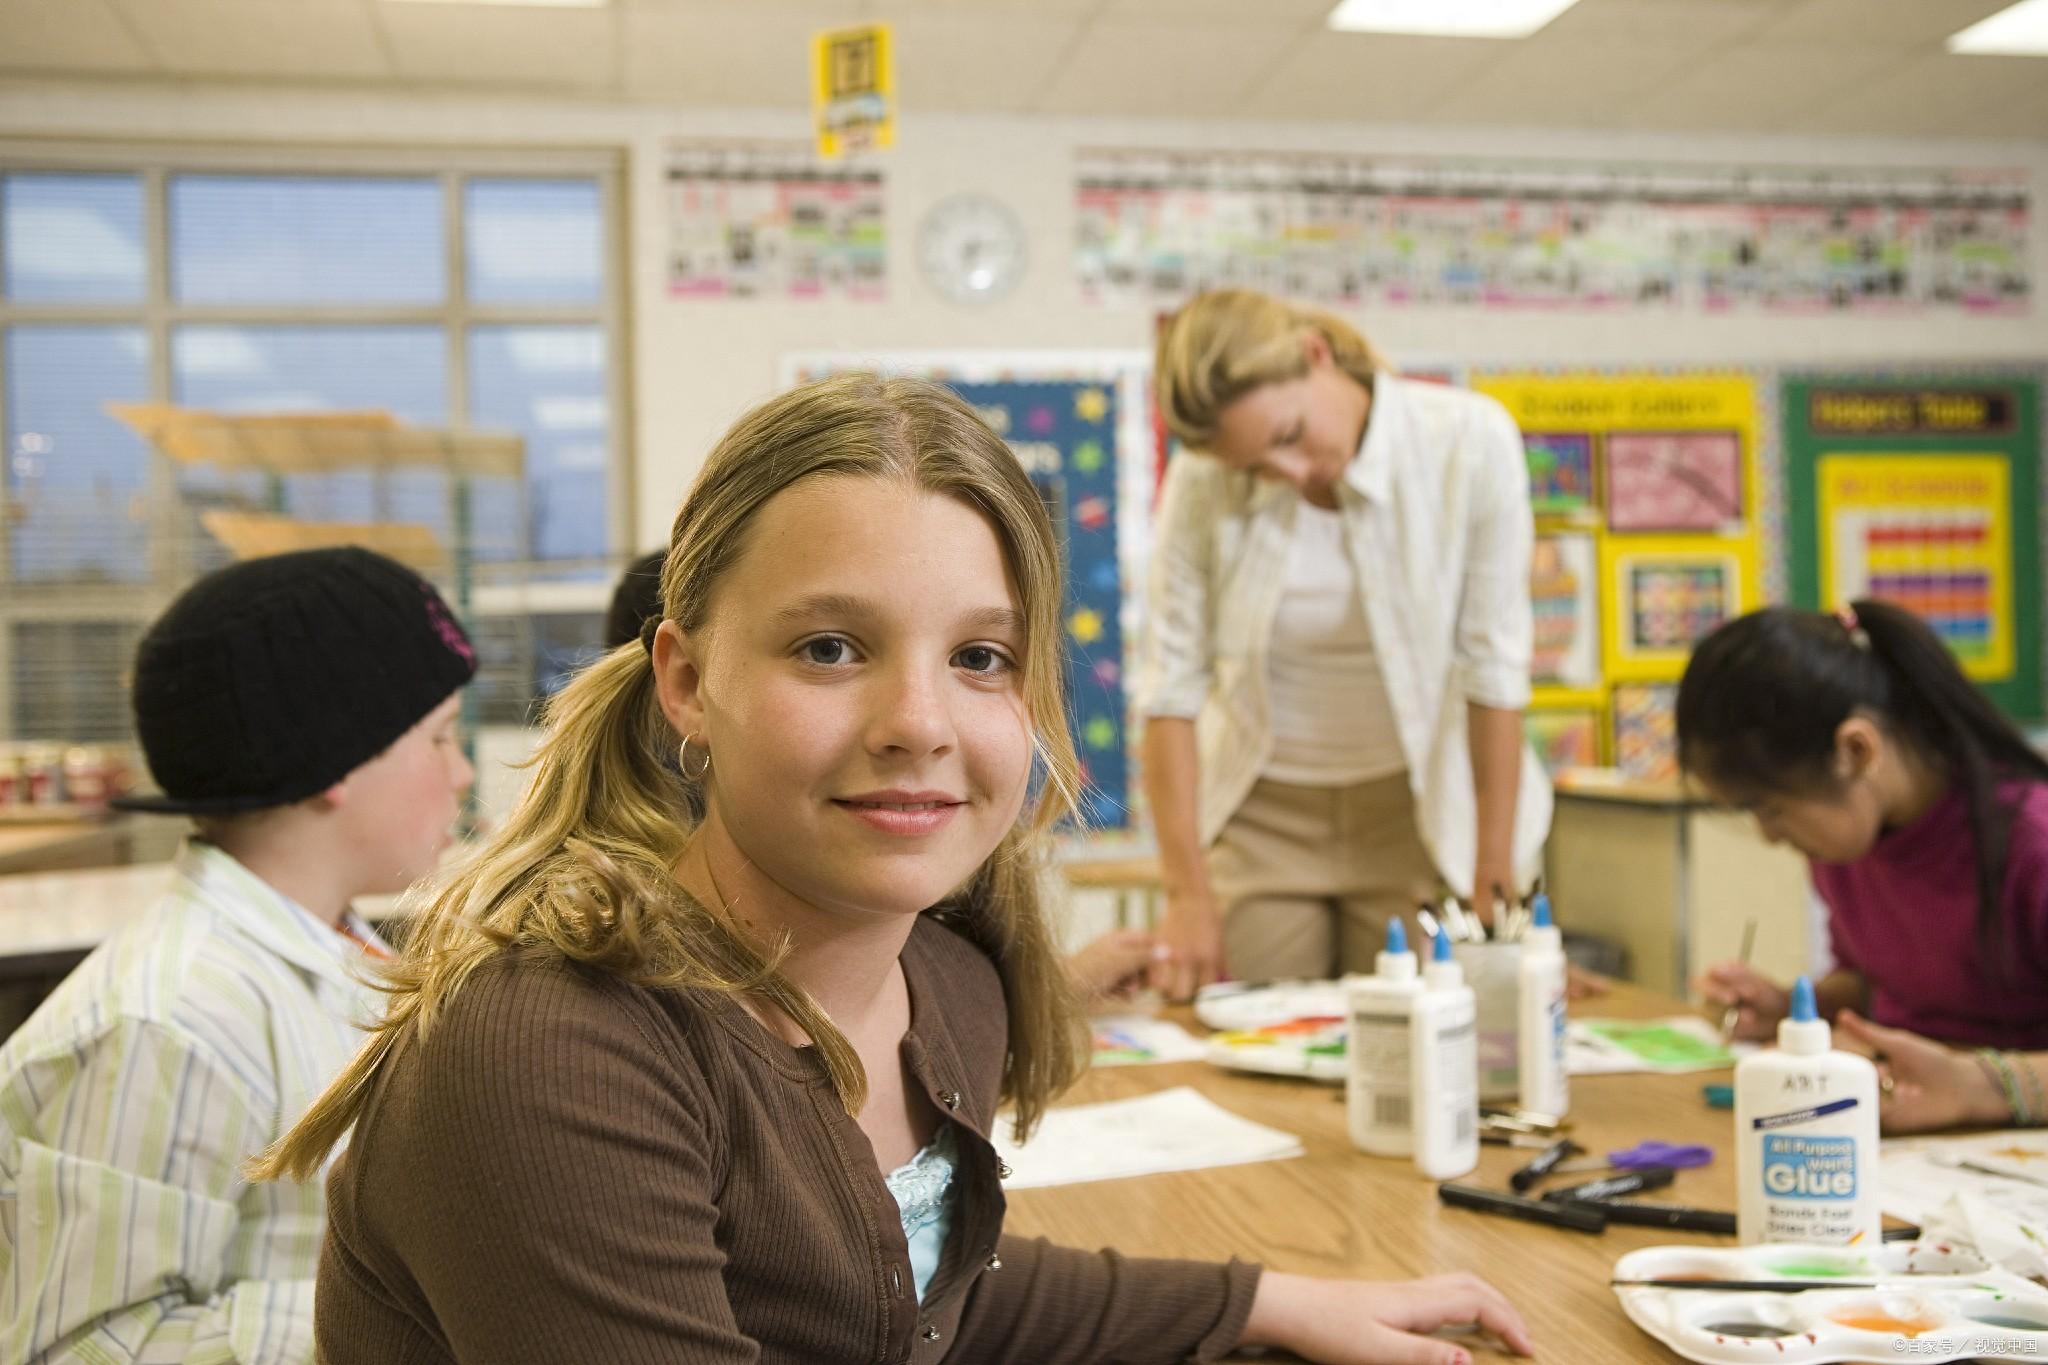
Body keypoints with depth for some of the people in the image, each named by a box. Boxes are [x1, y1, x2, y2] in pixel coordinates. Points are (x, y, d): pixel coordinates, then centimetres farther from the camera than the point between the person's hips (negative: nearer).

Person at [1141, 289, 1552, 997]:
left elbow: (1494, 666, -13)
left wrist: (1494, 881, -10)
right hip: (1262, 817, 1)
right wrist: (1188, 894, -12)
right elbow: (1171, 685, -10)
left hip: (1419, 811, -1)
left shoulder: (1470, 442, -16)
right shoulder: (1202, 482, -12)